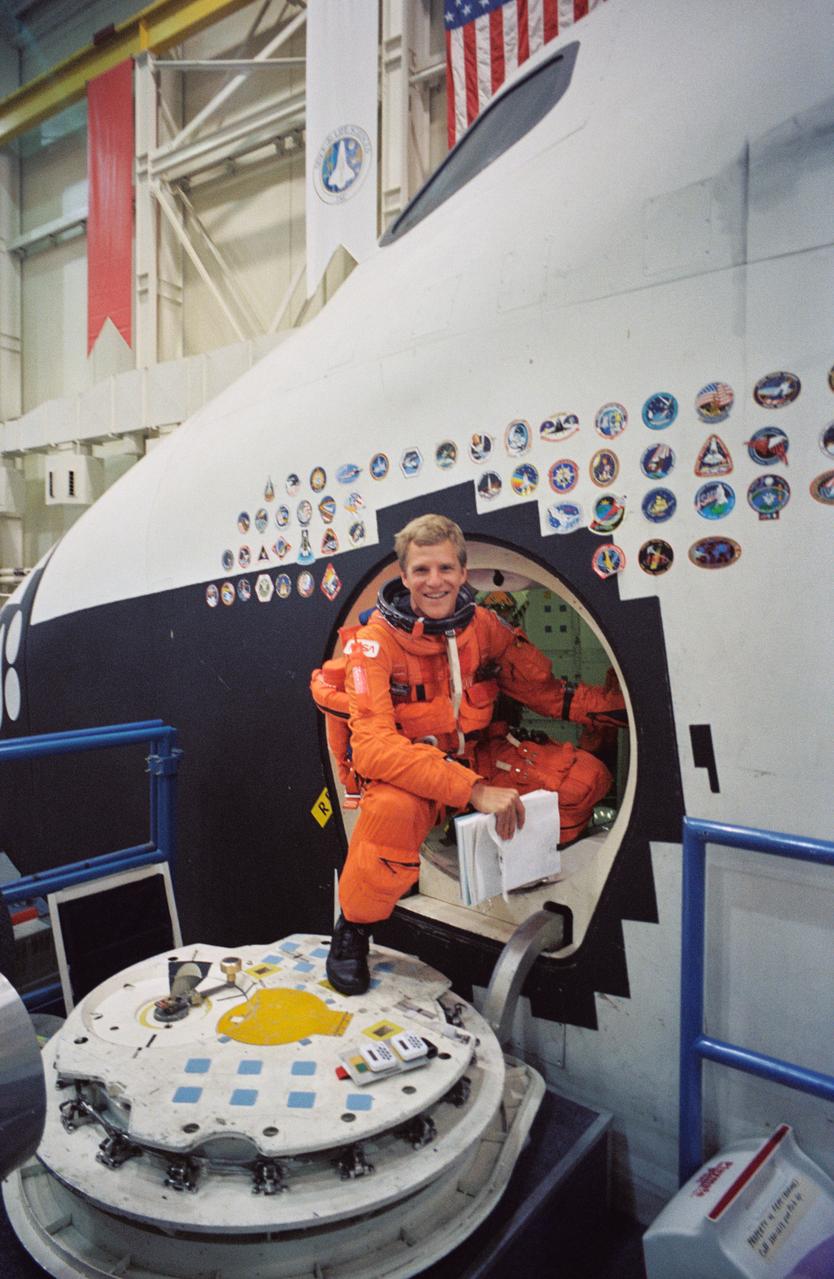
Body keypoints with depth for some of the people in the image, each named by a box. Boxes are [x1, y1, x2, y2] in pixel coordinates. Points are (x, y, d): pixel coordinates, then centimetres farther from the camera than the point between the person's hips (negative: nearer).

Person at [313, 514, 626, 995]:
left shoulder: (485, 626, -6)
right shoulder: (376, 643, -20)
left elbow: (545, 690, 3)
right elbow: (372, 746, -30)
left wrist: (626, 705, -13)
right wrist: (473, 790, -41)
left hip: (480, 755, 5)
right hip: (406, 771, -5)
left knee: (587, 776, -10)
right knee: (393, 810, -39)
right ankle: (354, 928, -9)